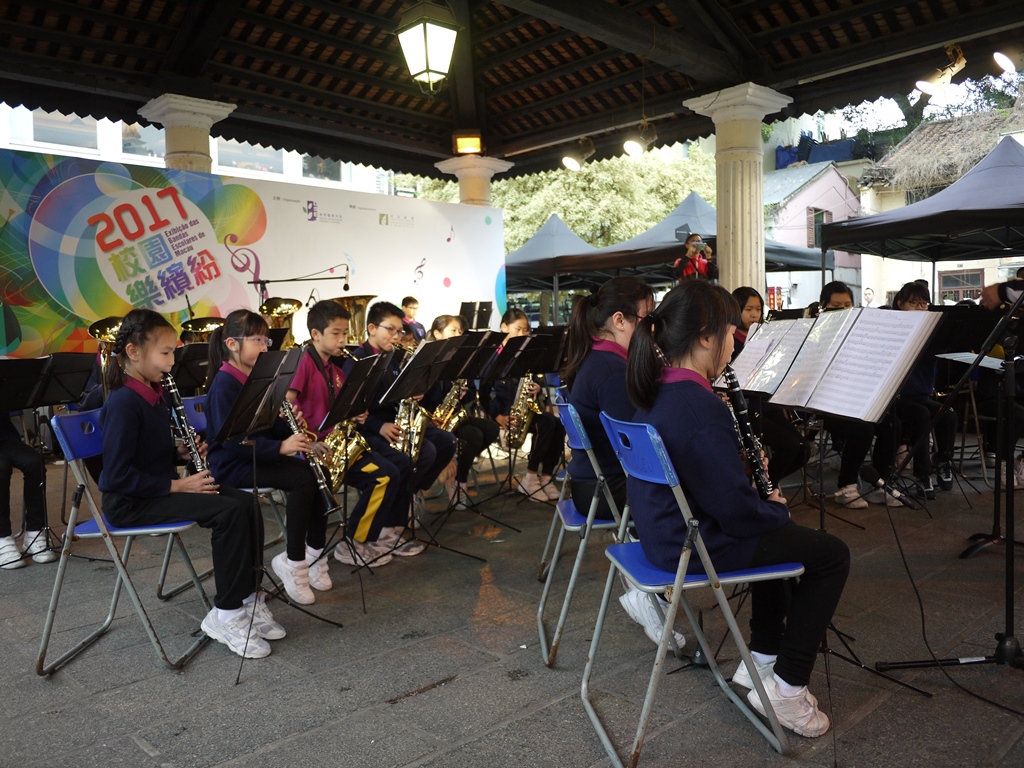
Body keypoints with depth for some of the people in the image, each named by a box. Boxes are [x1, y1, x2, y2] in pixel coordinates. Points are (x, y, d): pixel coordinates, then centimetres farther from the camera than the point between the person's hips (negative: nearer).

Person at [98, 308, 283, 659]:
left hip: (156, 489, 9)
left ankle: (249, 599, 0)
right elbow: (117, 474, -24)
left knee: (245, 503, -5)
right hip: (130, 502, -9)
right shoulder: (123, 402, -20)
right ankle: (226, 615, -12)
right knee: (228, 511, -24)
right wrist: (176, 486, -22)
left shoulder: (154, 394, 8)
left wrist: (180, 453, 1)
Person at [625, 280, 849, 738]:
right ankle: (787, 689, 14)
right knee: (831, 554, 5)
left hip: (663, 529, 9)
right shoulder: (700, 405, -27)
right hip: (693, 547, -9)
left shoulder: (654, 391, 2)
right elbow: (737, 510, -24)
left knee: (776, 532, 29)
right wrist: (777, 509, -4)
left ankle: (762, 660, 36)